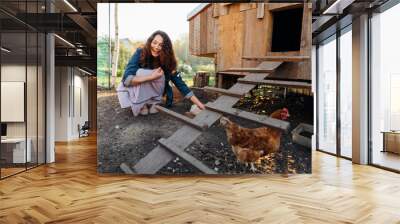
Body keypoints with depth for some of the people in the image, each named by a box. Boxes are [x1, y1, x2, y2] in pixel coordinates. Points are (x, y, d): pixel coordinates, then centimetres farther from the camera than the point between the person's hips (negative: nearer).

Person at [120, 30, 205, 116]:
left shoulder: (167, 61, -20)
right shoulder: (140, 53, -24)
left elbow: (179, 83, -21)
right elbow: (126, 79, -33)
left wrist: (199, 104, -28)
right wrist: (151, 76, -41)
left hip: (153, 92, 2)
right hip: (136, 90, -2)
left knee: (160, 75, -28)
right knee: (141, 72, -32)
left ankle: (153, 103, -7)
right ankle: (141, 105, -14)